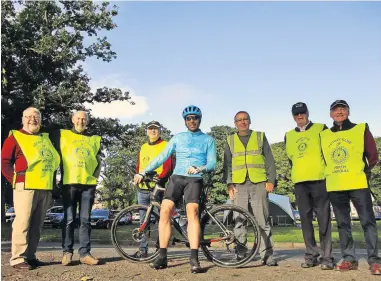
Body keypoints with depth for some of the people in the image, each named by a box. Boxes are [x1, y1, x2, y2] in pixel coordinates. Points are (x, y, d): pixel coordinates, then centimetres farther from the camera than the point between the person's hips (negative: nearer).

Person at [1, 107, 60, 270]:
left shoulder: (46, 138, 21)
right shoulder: (15, 136, 5)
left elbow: (54, 161, 27)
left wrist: (53, 182, 17)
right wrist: (15, 180, -5)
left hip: (46, 188, 6)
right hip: (26, 186, -5)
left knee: (37, 225, 9)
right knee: (23, 223, -6)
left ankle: (30, 256, 17)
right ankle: (18, 258, 0)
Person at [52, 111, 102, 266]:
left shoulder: (95, 139, 17)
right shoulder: (62, 134, 9)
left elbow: (98, 161, 22)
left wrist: (95, 175, 7)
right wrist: (60, 177, 3)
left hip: (89, 184, 2)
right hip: (69, 183, -2)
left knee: (85, 219, 3)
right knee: (69, 219, 0)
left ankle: (84, 253, 6)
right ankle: (67, 252, 8)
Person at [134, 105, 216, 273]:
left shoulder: (208, 140, 11)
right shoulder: (178, 137, 16)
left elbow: (212, 164, 2)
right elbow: (162, 157, 13)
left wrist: (199, 168, -19)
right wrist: (143, 172, 7)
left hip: (195, 180, -2)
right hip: (177, 177, 2)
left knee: (192, 211, -25)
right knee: (165, 210, -17)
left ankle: (194, 259, -26)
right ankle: (162, 257, -9)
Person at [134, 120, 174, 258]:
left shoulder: (165, 146, 2)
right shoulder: (143, 147, 19)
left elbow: (168, 166, -7)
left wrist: (160, 178, -20)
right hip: (143, 187, 5)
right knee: (143, 220, 8)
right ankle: (143, 250, 15)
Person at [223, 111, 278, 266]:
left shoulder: (260, 137, 13)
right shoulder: (230, 140, 16)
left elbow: (269, 160, 9)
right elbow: (227, 164, 12)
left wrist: (271, 180, 0)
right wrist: (229, 183, 2)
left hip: (259, 183, -1)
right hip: (239, 184, 1)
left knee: (262, 220, -2)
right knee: (239, 220, 1)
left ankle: (267, 254, 3)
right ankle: (240, 255, 7)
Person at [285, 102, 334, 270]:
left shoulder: (321, 129, 6)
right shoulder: (289, 136, 16)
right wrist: (298, 173, 15)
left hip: (319, 180, -3)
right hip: (299, 182, 4)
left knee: (324, 220, -4)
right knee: (305, 219, 6)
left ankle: (327, 257, 0)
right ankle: (311, 255, 13)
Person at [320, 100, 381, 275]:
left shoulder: (361, 129, 5)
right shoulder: (324, 135, 12)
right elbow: (322, 159, 17)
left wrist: (365, 172, 0)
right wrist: (330, 176, 7)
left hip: (358, 184, -3)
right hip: (334, 187, 3)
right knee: (343, 224, 8)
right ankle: (349, 259, 16)